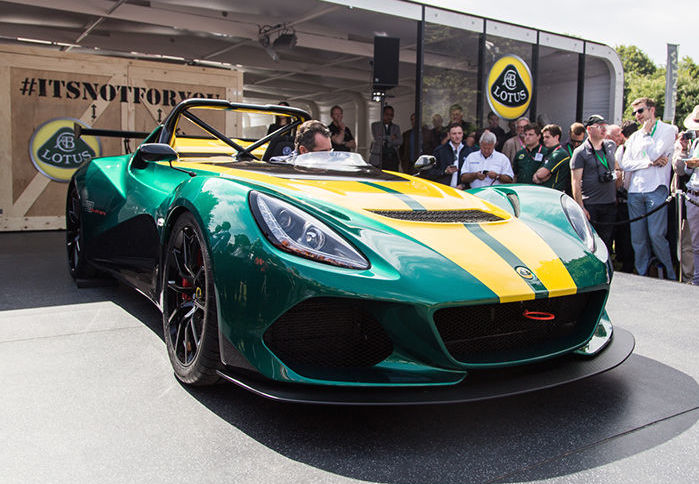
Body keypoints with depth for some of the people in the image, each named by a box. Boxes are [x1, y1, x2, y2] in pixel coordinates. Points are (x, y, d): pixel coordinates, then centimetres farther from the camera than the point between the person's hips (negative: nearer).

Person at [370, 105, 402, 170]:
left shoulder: (396, 127, 16)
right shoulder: (375, 125, 9)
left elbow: (400, 141, 0)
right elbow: (377, 139, -7)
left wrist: (385, 139, -6)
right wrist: (390, 138, 0)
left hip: (392, 159, 2)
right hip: (378, 158, -2)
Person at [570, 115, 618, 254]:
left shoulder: (611, 146, 10)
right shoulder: (580, 152, -5)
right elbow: (576, 182, -8)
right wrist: (581, 207, -15)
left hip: (610, 204, 5)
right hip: (590, 205, -5)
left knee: (606, 242, 7)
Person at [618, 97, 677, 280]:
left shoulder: (668, 130, 3)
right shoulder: (634, 137, 19)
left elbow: (654, 154, -12)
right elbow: (625, 164, 8)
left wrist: (646, 132, 0)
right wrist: (650, 163, -5)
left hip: (656, 189, -5)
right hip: (635, 191, 5)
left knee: (656, 234, -10)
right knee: (637, 237, 4)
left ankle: (670, 276, 6)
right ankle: (642, 275, 13)